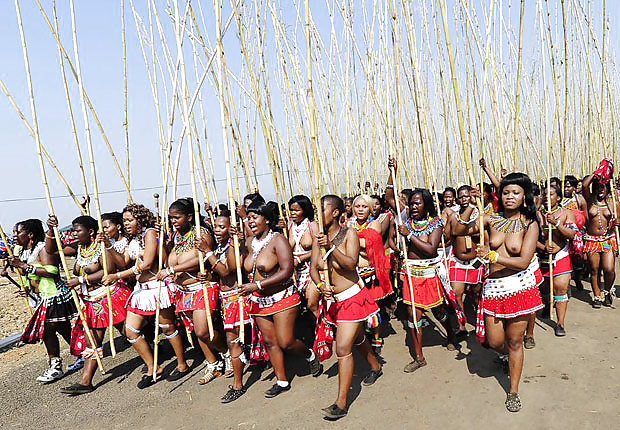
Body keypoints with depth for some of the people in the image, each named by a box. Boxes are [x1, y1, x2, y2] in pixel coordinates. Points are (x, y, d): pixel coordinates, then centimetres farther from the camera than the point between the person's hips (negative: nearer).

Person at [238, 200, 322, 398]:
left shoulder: (278, 240, -14)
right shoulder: (250, 242, 6)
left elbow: (286, 271, -22)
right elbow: (248, 269, 19)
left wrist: (257, 285, -23)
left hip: (281, 298, -6)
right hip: (259, 301, 7)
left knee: (285, 343, -7)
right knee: (270, 342, 10)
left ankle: (310, 355, 24)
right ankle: (282, 381, 24)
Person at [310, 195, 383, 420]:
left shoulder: (348, 233, -12)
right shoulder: (319, 238, 2)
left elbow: (351, 264, -22)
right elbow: (313, 267, 1)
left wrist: (331, 246, -31)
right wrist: (320, 286, -17)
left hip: (353, 297, -6)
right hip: (335, 299, 6)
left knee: (343, 348, -9)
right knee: (356, 338, 26)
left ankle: (341, 403, 0)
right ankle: (375, 367, 53)